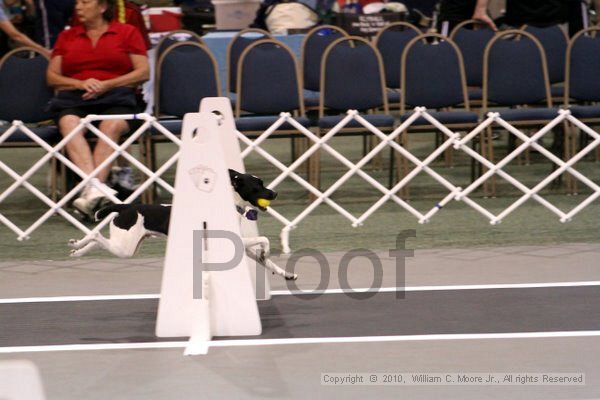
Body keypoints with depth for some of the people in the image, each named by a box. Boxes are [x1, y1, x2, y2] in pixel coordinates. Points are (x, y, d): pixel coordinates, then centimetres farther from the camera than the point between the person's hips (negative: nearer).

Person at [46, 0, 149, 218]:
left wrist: (106, 85, -7)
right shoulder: (66, 37, 24)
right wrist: (81, 83, -3)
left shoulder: (128, 32, 15)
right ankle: (94, 186, -52)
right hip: (74, 97, 2)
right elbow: (52, 76, 17)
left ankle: (91, 192, -48)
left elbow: (143, 72, 6)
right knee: (69, 123, -34)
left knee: (112, 126, -37)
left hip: (115, 95, -2)